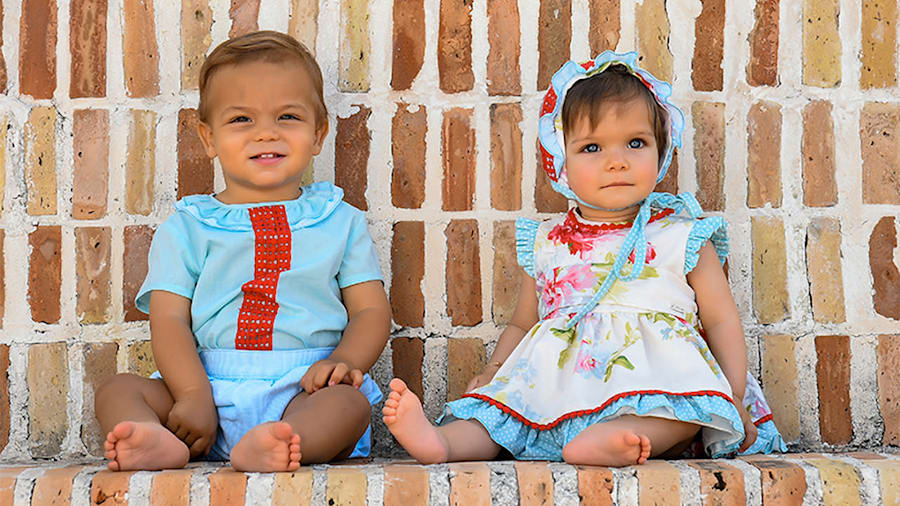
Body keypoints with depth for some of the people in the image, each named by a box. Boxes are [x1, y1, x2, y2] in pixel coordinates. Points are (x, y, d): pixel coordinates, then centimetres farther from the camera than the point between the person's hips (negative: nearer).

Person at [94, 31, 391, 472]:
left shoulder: (341, 221, 15)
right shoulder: (186, 228, 13)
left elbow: (372, 310, 11)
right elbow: (169, 320, 3)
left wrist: (343, 361, -12)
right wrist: (194, 397, -15)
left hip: (303, 396, -1)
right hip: (209, 388, 1)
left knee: (349, 400, -31)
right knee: (118, 390, -20)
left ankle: (278, 444, -57)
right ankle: (161, 442, -49)